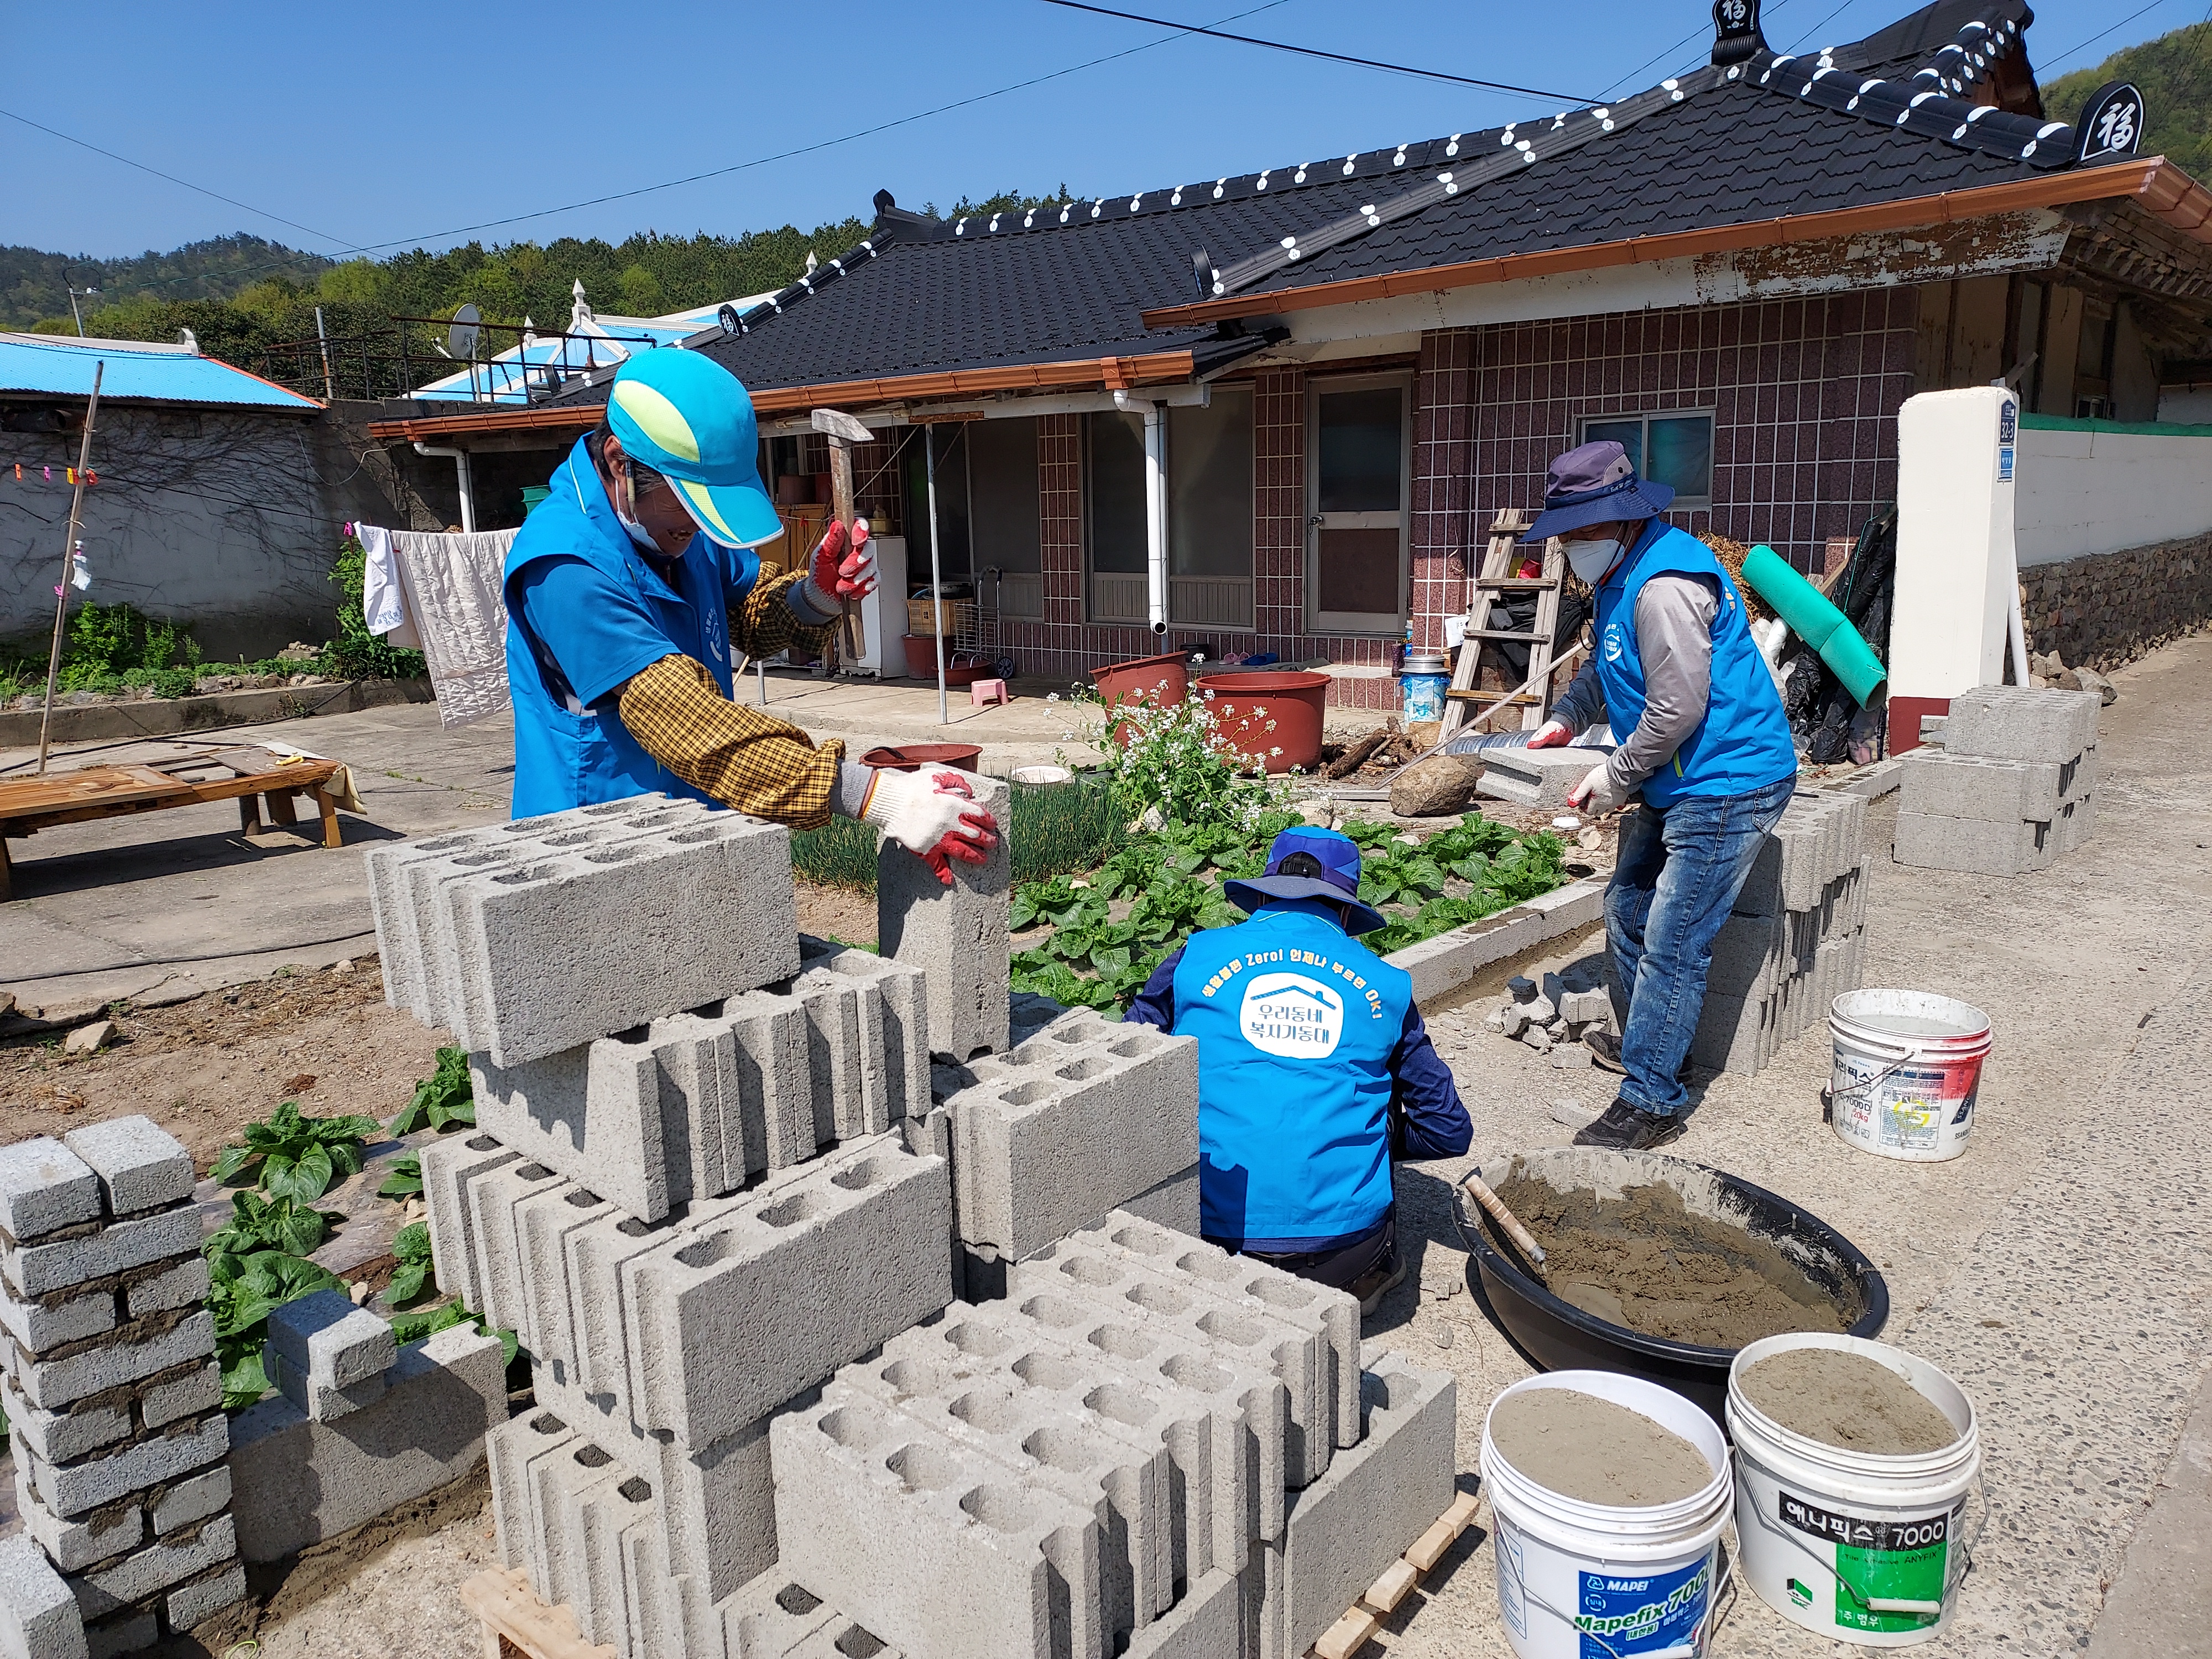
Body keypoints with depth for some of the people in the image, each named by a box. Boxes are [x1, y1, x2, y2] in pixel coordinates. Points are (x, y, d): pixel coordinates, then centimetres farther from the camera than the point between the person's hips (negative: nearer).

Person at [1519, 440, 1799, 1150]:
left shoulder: (1664, 586, -23)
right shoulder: (1623, 575, 11)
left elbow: (1679, 707, -24)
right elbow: (1609, 670, 25)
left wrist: (1617, 778, -12)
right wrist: (1565, 718, 8)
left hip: (1728, 784, -11)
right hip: (1678, 785, 11)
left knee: (1673, 948, -9)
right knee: (1628, 912, 21)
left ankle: (1651, 1102, -2)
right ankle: (1643, 1043, 39)